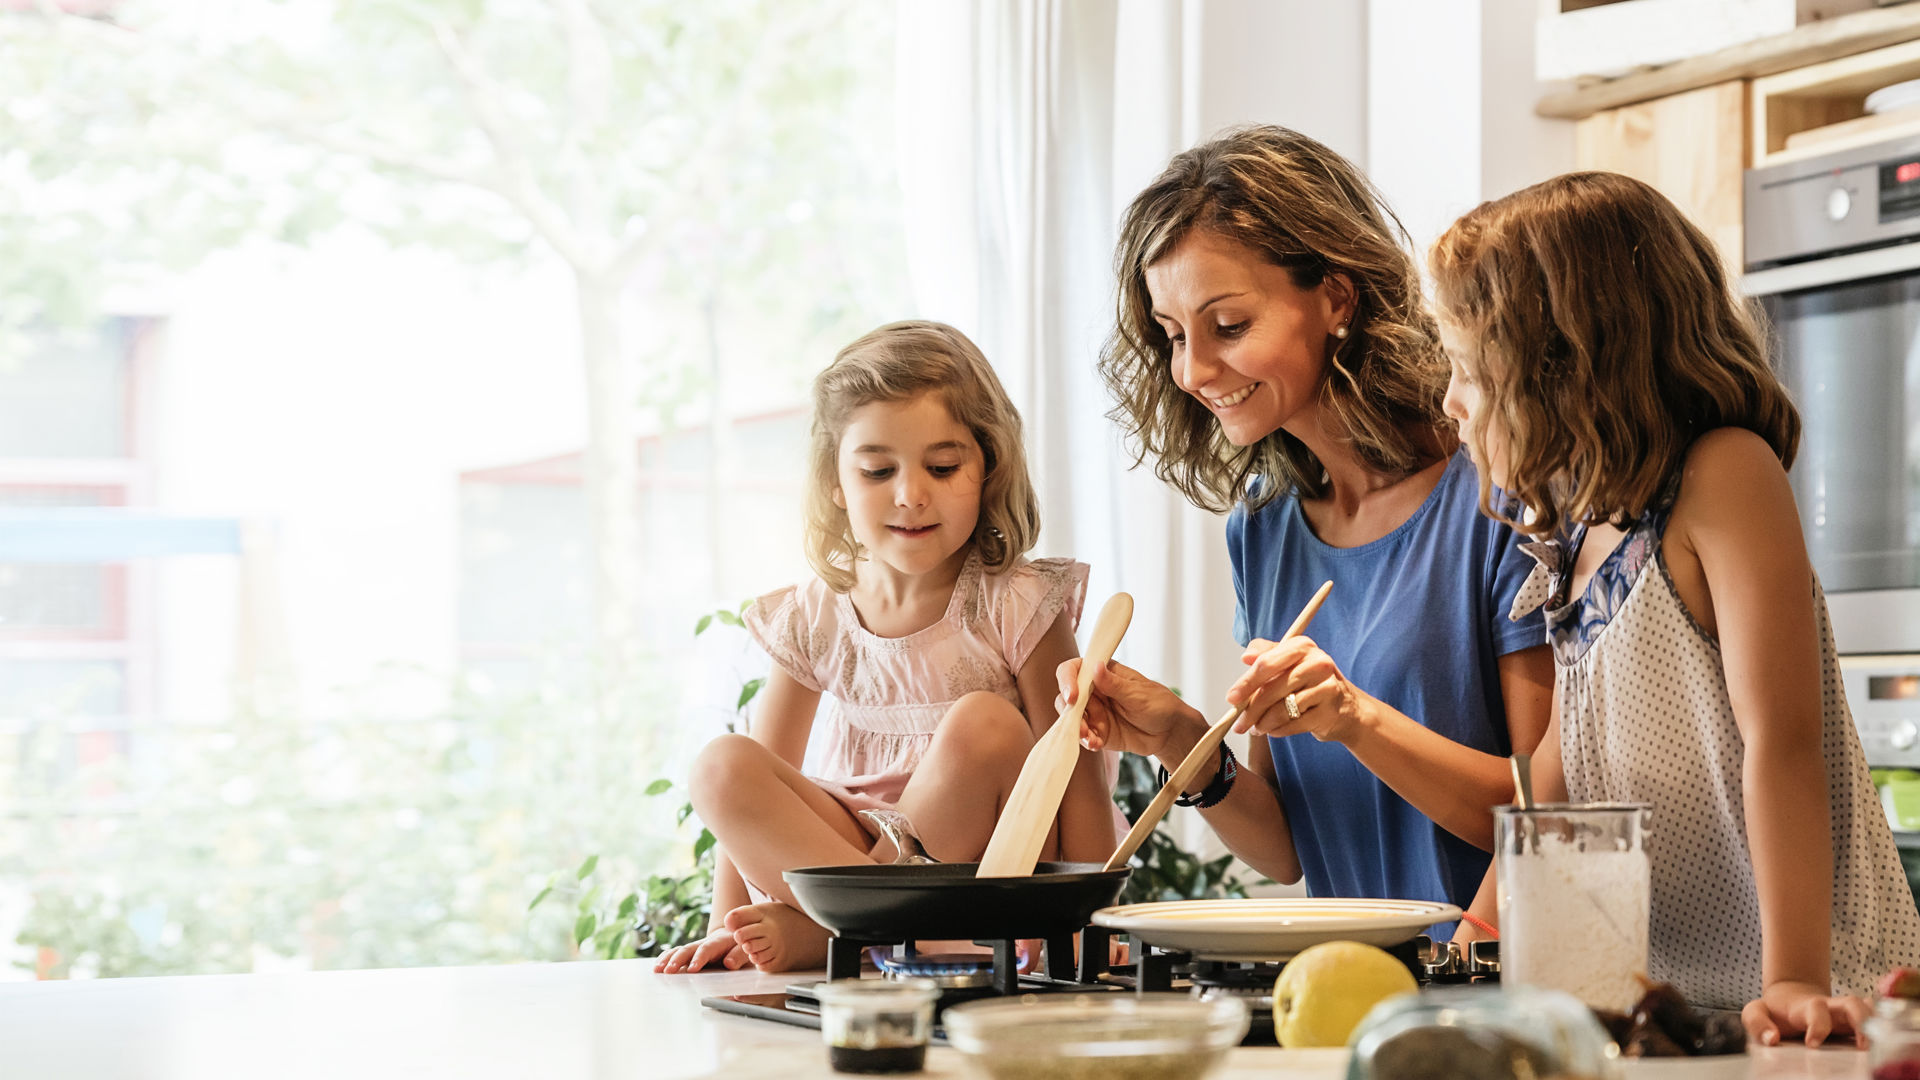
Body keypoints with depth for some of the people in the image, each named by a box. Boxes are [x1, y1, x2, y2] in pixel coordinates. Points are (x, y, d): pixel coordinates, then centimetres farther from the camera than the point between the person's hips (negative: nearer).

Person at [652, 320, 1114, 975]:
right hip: (853, 846, 3)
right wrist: (726, 930, -1)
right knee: (721, 767, -18)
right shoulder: (812, 620, 2)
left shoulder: (1016, 609, -8)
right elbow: (756, 796, 8)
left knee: (984, 725, -29)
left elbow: (1077, 779, -9)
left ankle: (816, 932, -21)